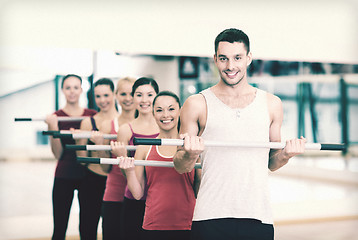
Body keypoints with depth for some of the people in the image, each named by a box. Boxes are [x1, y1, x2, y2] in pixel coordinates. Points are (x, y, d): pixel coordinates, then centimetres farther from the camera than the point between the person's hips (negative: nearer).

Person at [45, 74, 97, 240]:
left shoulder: (93, 116, 6)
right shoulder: (55, 117, 2)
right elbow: (58, 154, -4)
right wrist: (53, 127, -16)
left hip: (88, 175, 1)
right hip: (64, 176, -1)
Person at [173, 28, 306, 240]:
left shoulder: (272, 104, 11)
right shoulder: (197, 105, 4)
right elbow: (181, 167, 7)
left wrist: (286, 154, -3)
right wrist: (190, 154, -15)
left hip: (258, 216, 2)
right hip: (211, 217, -2)